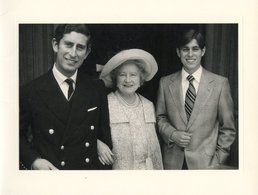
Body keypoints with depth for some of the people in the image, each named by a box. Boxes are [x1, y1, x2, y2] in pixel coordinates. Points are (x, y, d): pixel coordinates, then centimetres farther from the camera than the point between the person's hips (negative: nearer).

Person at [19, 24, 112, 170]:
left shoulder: (97, 88, -2)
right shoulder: (31, 91, -9)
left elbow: (105, 134, 5)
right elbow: (19, 135, -1)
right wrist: (33, 160, -14)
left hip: (92, 168, 2)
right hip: (47, 170, -2)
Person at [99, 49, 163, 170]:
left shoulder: (149, 105, 6)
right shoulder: (105, 104, -11)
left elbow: (154, 144, 10)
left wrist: (159, 168, 10)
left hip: (147, 168, 4)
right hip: (117, 168, -4)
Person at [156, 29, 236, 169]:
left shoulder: (220, 83, -4)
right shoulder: (165, 83, 2)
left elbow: (228, 128, 0)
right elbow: (160, 118, 10)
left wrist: (219, 161, -5)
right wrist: (172, 134, -8)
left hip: (206, 162, -1)